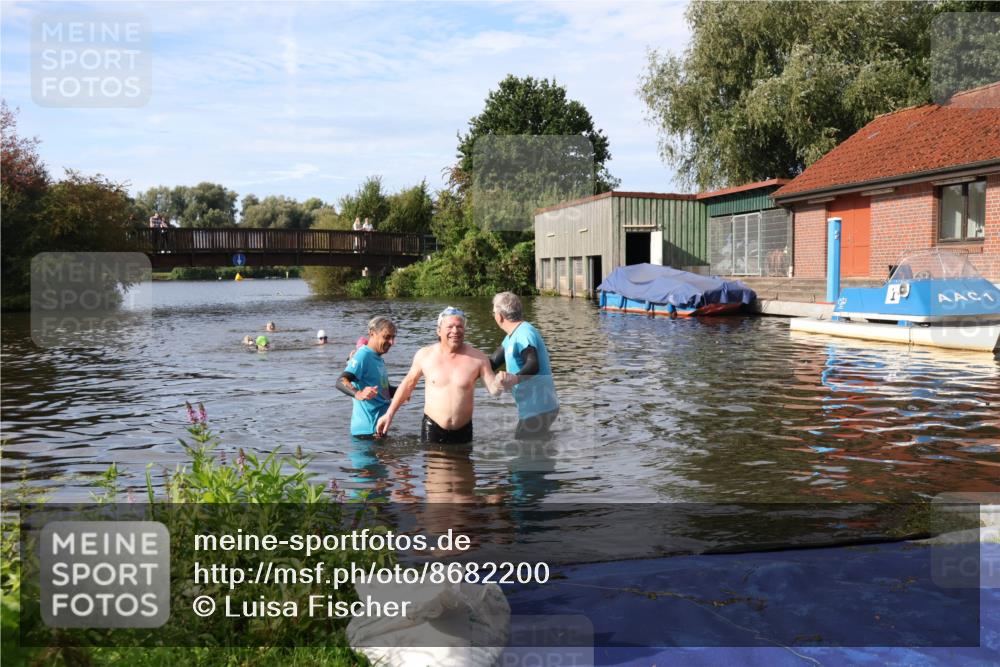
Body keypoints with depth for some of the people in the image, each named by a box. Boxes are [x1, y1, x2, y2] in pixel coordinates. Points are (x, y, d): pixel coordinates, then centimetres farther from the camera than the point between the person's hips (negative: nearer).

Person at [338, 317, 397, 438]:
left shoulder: (379, 359, 13)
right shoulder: (363, 355, -15)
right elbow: (341, 382, -28)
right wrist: (358, 394, -47)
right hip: (367, 428, -10)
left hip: (378, 426, 10)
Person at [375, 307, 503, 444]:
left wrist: (500, 382, -29)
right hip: (432, 428, 0)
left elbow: (494, 389, -5)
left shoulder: (477, 358, -6)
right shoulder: (424, 355, -2)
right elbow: (409, 382, 11)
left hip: (463, 431, 0)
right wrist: (389, 414, 12)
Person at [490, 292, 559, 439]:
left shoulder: (524, 333, -20)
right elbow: (492, 362, 18)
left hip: (538, 409, -10)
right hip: (531, 407, 10)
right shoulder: (511, 337, 14)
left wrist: (515, 378, -55)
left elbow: (533, 365, -36)